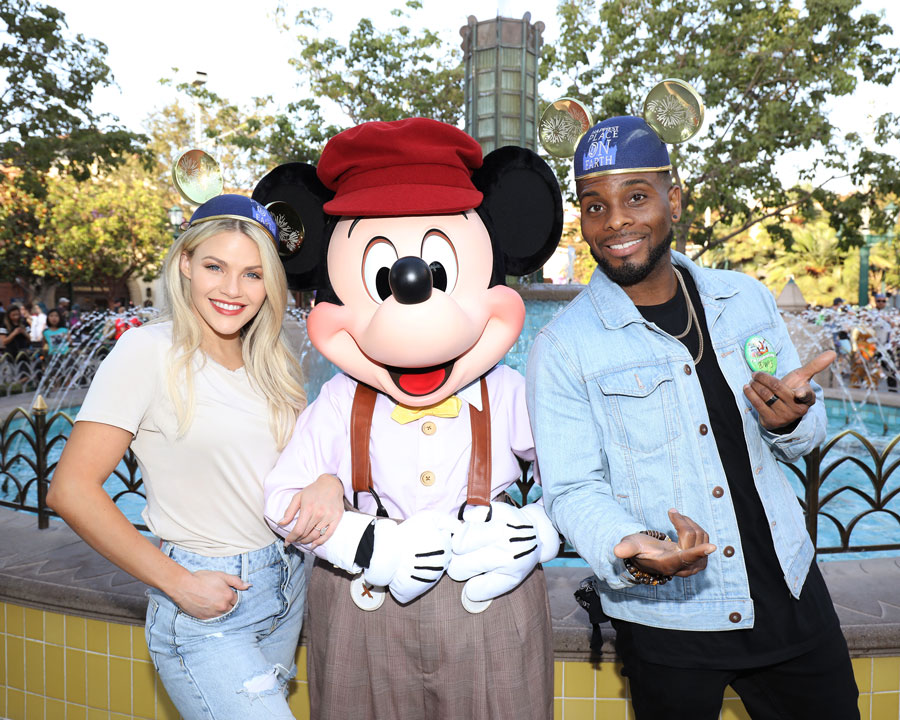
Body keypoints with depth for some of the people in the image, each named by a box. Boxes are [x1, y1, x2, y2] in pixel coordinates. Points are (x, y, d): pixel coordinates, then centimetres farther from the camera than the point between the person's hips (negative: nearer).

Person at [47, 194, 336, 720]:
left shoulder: (271, 360, 5)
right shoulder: (150, 351, -12)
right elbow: (71, 490, -14)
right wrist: (178, 583, -13)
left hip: (288, 584, 6)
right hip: (206, 609, -6)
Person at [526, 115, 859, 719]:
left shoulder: (747, 298, 0)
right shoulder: (563, 347, -12)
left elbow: (807, 436, 9)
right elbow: (573, 489, -13)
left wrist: (789, 421, -15)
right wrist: (630, 552, -32)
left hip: (790, 592, 4)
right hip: (666, 617, -3)